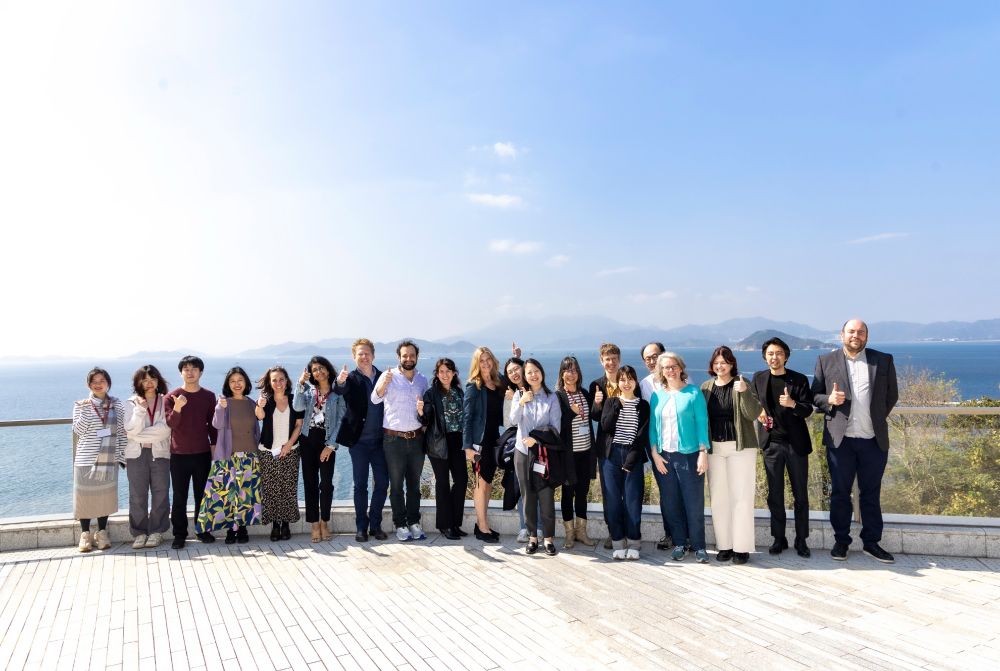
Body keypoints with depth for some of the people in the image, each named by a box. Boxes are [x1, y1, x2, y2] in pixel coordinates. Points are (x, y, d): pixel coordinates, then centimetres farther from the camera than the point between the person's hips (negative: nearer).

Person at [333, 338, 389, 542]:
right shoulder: (351, 379, -4)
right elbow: (340, 390, -26)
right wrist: (340, 382, -49)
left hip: (379, 440, 3)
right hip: (359, 441, -3)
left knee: (382, 483, 6)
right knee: (360, 485, 5)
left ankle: (375, 525, 20)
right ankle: (361, 527, 16)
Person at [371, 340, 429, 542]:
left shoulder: (422, 380, 8)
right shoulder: (389, 376, -6)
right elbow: (375, 399, -20)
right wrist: (384, 383, -38)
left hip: (416, 438, 4)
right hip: (394, 439, -4)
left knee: (414, 483, 11)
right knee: (397, 485, 5)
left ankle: (414, 522, 21)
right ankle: (400, 525, 14)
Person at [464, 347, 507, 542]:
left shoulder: (498, 385, 8)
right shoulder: (473, 387, -9)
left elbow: (500, 413, 10)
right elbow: (467, 417, -11)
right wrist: (468, 446, -16)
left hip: (494, 439, 6)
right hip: (479, 440, -6)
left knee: (488, 483, 12)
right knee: (482, 483, 0)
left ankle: (481, 523, 23)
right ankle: (482, 528, 9)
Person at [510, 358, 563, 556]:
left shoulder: (552, 397, 2)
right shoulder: (519, 395, 6)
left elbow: (555, 427, -2)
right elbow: (514, 420, -7)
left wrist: (536, 438, -12)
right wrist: (521, 402, -22)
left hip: (545, 452, -1)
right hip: (523, 452, 2)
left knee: (547, 496, -3)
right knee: (528, 496, 6)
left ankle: (548, 538, 11)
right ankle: (532, 537, 18)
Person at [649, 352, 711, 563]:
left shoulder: (693, 392, -1)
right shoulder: (657, 395, 8)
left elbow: (702, 422, -4)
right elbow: (653, 425, 8)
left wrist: (703, 452, -10)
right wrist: (654, 453, 0)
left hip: (689, 455, -3)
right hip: (664, 456, 3)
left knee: (694, 502, 0)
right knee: (672, 503, 8)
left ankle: (698, 545, 12)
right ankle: (678, 543, 20)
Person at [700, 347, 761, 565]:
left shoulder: (740, 384, -3)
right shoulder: (706, 387, 8)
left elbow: (753, 414, -12)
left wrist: (744, 392, -26)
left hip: (740, 447, -4)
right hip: (714, 448, 4)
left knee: (741, 496, -1)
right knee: (718, 497, 7)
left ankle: (741, 547, 6)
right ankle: (724, 545, 16)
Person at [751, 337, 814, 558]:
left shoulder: (799, 379, -3)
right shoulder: (758, 378, 4)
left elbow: (808, 409, -5)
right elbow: (754, 403, 18)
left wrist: (793, 404, -25)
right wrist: (758, 411, -4)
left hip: (796, 443, -2)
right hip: (771, 443, 2)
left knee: (800, 495, 6)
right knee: (774, 494, 7)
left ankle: (801, 540, 18)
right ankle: (779, 538, 18)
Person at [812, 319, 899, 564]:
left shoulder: (883, 360, 7)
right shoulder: (826, 361, 4)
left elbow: (892, 394, 13)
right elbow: (815, 395, 6)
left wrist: (878, 418, 8)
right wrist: (829, 400, -13)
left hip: (874, 440, 1)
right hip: (840, 439, -1)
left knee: (871, 493, 10)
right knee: (840, 493, 6)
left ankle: (871, 542, 22)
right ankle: (841, 541, 18)